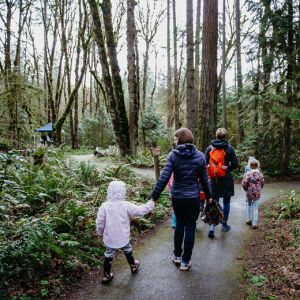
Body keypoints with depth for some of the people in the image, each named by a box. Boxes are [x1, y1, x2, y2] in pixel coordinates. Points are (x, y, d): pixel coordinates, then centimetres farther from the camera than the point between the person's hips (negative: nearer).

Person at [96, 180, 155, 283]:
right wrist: (151, 204, 5)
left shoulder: (104, 206, -14)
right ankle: (133, 265, 46)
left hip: (109, 239, 1)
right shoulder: (126, 205, -17)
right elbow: (140, 210, -10)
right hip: (123, 238, 0)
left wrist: (100, 232, 9)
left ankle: (106, 275, 22)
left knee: (108, 256, 15)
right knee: (128, 251, 25)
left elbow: (99, 222, -9)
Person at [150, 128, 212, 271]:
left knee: (179, 224, 21)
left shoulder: (173, 155, -11)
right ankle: (185, 261, 18)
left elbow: (164, 178, -18)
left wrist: (154, 196, -14)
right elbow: (204, 179, 0)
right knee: (190, 228, 10)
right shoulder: (200, 156, -5)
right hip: (193, 198, -1)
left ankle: (177, 255, 32)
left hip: (177, 197, 1)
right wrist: (208, 196, 14)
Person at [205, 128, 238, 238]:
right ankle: (224, 224, 23)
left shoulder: (209, 148, -1)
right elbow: (235, 164, -7)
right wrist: (227, 169, 11)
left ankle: (212, 225, -7)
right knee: (226, 202, 14)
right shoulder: (229, 148, -8)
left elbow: (206, 164, 1)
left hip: (214, 179, 2)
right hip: (226, 179, -2)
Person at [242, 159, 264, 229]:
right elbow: (262, 183, 4)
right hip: (257, 194, 1)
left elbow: (244, 184, -17)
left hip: (249, 193, -1)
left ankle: (249, 220, 30)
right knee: (255, 208, 5)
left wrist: (246, 189, 2)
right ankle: (254, 224, 6)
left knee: (249, 206, 21)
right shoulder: (260, 174, -5)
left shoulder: (247, 174, -14)